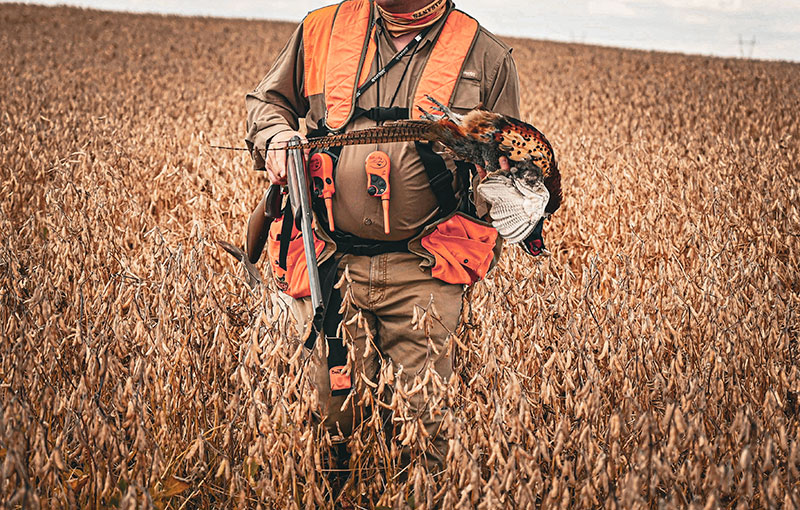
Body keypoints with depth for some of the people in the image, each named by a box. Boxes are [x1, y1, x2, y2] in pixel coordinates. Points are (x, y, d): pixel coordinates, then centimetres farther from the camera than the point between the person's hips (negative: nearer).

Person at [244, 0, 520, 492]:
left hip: (422, 273, -1)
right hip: (334, 266, 2)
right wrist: (275, 138, -1)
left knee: (423, 424, 0)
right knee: (336, 416, 5)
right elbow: (268, 101, 23)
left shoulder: (486, 56, 4)